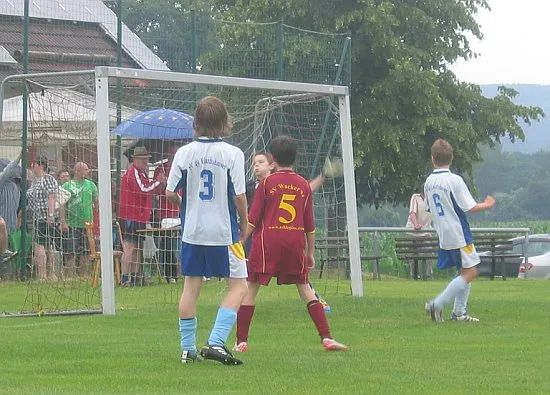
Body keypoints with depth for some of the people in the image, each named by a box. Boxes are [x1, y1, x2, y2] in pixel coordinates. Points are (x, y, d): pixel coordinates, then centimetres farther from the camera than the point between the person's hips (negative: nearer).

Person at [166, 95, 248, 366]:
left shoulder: (184, 153, -1)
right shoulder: (232, 154, -10)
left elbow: (170, 193, 2)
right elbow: (239, 196, -10)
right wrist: (244, 222, 7)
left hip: (192, 231, 4)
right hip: (224, 232, -4)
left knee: (191, 286, 11)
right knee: (238, 286, 4)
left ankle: (188, 348, 13)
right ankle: (216, 342, -10)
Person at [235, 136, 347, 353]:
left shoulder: (266, 183, 0)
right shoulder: (304, 185, 8)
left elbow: (253, 220, -2)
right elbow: (310, 225, 11)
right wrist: (311, 252, 19)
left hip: (268, 239, -3)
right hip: (296, 241, 3)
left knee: (251, 289, 4)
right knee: (305, 288, 11)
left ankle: (241, 342, 0)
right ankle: (326, 337, 2)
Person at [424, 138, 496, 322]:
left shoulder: (429, 182, 4)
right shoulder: (454, 180, -16)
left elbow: (429, 207, 16)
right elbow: (470, 207, -15)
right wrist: (488, 205, 2)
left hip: (443, 236, 8)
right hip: (458, 234, -8)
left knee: (465, 271, 16)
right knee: (470, 272, -4)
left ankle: (459, 312, 13)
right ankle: (437, 304, -12)